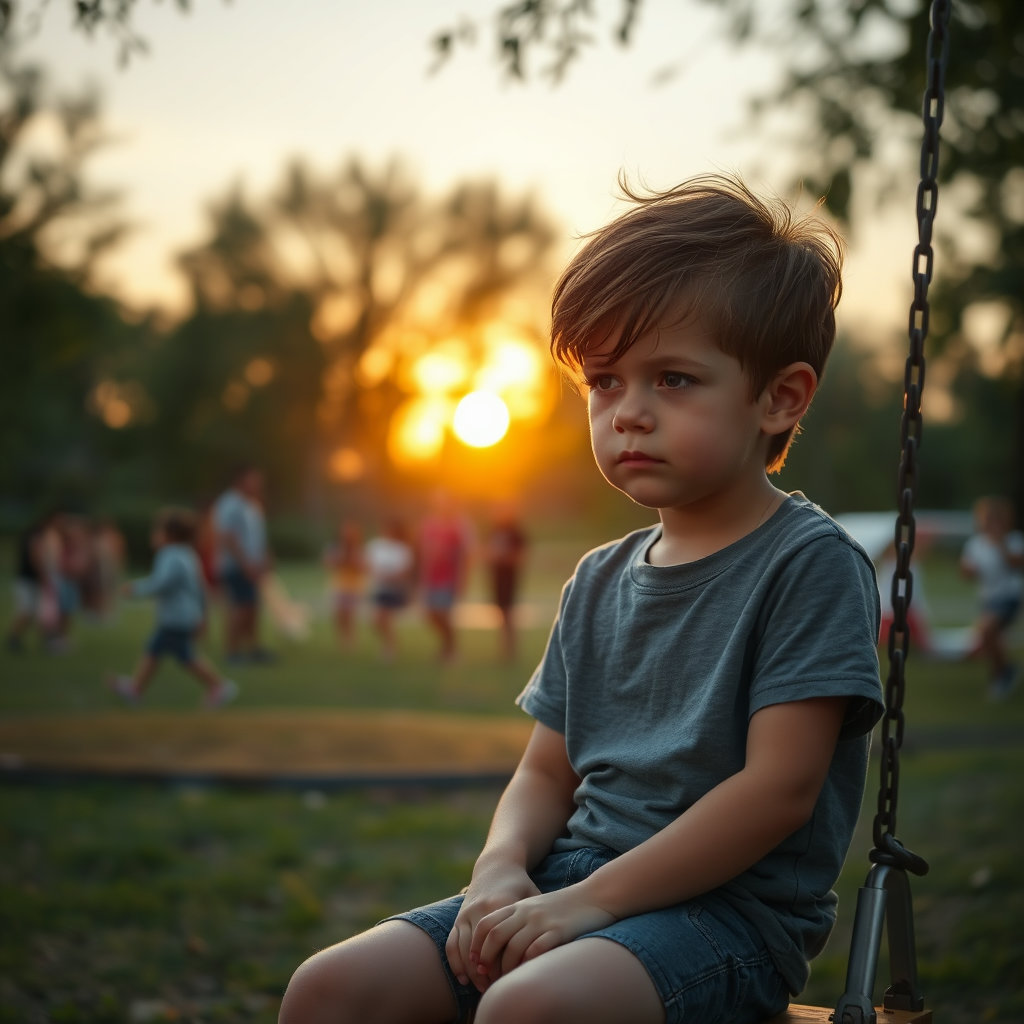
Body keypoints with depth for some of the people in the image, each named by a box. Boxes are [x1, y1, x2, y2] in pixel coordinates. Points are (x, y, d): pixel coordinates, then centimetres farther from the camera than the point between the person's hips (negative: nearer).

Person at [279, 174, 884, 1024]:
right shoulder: (599, 582, 15)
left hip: (729, 907, -7)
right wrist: (502, 870, -5)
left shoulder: (810, 563, -7)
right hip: (573, 884, 7)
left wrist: (591, 900, -18)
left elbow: (779, 787, -15)